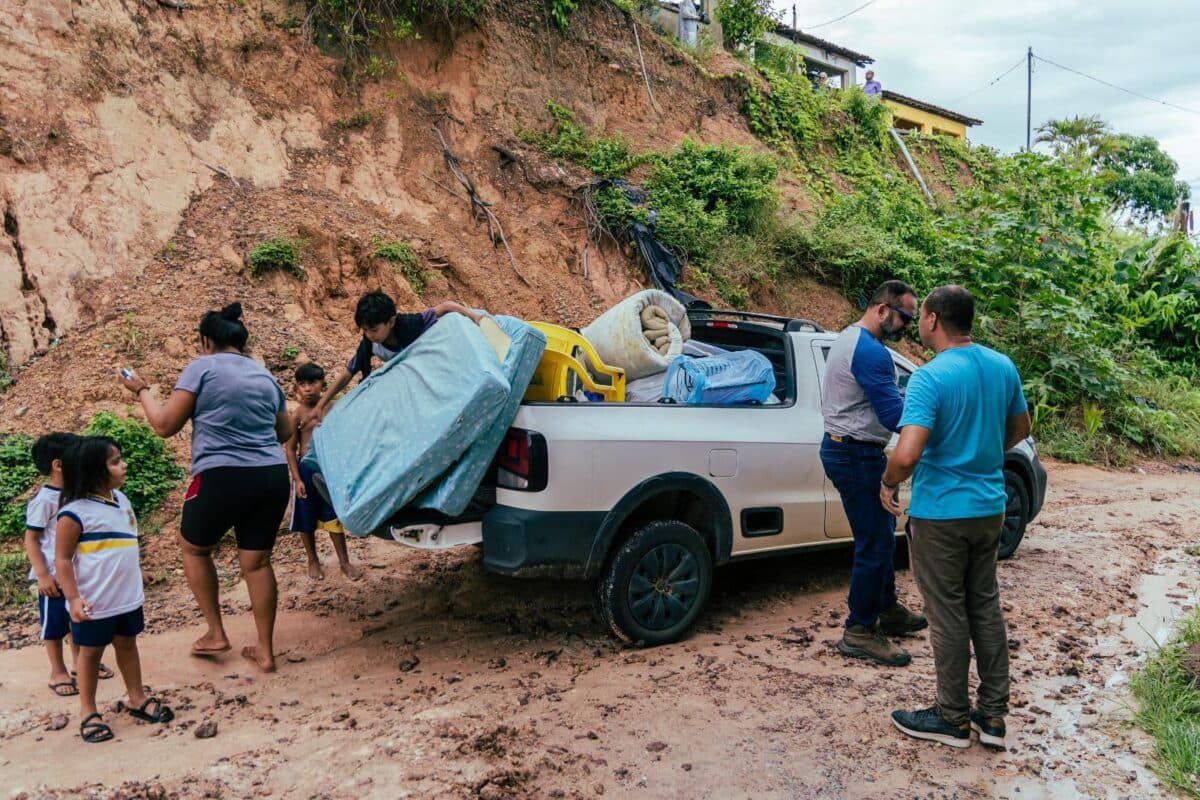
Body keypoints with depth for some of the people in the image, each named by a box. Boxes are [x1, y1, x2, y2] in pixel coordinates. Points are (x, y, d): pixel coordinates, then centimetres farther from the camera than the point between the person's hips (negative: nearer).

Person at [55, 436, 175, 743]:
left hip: (128, 596, 7)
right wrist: (73, 598, -21)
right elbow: (62, 559, -16)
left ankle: (138, 699, 31)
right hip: (94, 603, -7)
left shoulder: (121, 499, 4)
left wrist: (138, 570, 21)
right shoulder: (74, 512, -19)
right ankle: (88, 712, 25)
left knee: (127, 645, 18)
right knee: (91, 652, 10)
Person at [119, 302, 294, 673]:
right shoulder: (265, 375, 16)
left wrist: (142, 390, 14)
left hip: (223, 477, -5)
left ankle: (215, 634, 23)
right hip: (273, 477, 5)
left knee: (194, 548, 21)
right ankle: (265, 651, 19)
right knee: (257, 561, 13)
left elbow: (165, 425, -1)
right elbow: (285, 432, 23)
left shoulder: (202, 367, -1)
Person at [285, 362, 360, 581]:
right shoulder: (297, 414, -9)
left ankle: (344, 561, 18)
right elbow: (290, 448, -7)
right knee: (307, 520, 11)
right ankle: (313, 561, 28)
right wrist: (297, 479, -12)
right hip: (307, 469, -2)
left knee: (335, 517, 7)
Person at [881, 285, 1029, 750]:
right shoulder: (1003, 367, 2)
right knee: (986, 607, 17)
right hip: (989, 507, 7)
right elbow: (1019, 429, 17)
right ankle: (993, 715, 26)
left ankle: (953, 719, 19)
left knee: (948, 616, 5)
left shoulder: (930, 378, -21)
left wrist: (888, 484, -11)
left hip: (941, 512, -7)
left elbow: (907, 454, -29)